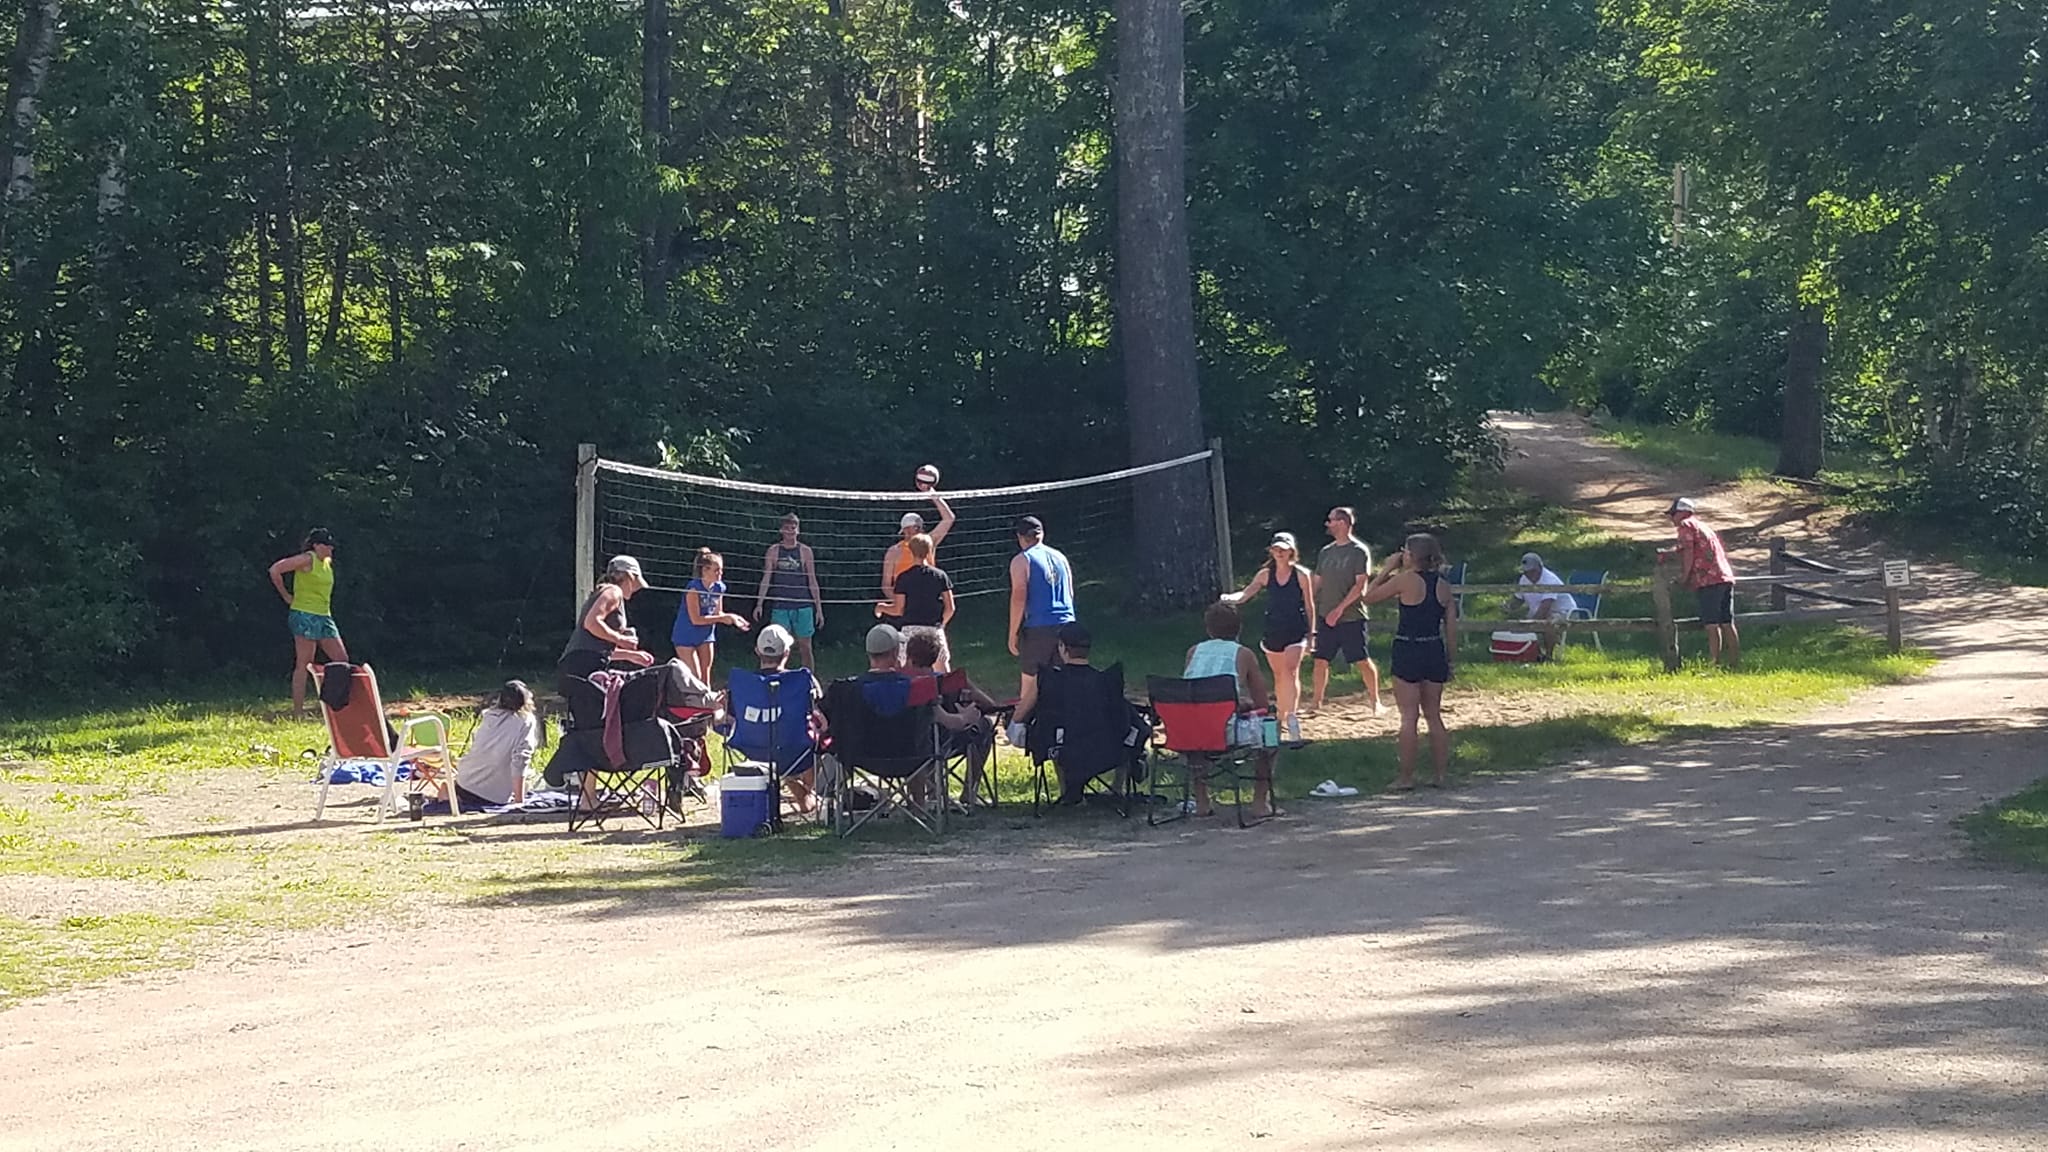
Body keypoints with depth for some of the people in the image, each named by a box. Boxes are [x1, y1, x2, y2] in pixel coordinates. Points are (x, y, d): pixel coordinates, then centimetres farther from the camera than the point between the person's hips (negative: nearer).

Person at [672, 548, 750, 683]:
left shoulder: (719, 587, -4)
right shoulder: (694, 588, -24)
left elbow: (718, 614, 5)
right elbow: (696, 619, -25)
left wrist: (733, 619, -16)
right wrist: (724, 618, -26)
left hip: (706, 635, 6)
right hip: (686, 636, -6)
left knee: (705, 676, 8)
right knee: (695, 678, -8)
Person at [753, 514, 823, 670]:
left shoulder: (805, 551, 3)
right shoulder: (773, 550, 4)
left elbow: (812, 581, 5)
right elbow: (766, 578, 3)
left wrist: (819, 608, 3)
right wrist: (759, 603, -6)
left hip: (802, 606, 0)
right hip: (780, 606, 0)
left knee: (805, 647, 3)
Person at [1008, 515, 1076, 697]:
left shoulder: (1021, 561, -4)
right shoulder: (1060, 557, 14)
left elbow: (1019, 598, -11)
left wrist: (1013, 634, -8)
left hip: (1037, 628, -6)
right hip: (1066, 625, 6)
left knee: (1029, 683, -2)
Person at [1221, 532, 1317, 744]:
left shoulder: (1301, 575, -4)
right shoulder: (1265, 575, 4)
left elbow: (1310, 606, 2)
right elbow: (1245, 594, -3)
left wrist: (1311, 634, 3)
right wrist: (1229, 598, -25)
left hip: (1296, 631, -4)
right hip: (1273, 631, 4)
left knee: (1290, 671, -20)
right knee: (1278, 676, 13)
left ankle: (1292, 716, -28)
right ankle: (1281, 717, 23)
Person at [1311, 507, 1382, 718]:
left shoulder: (1359, 551, -6)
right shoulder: (1326, 552, 13)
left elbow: (1360, 585, -12)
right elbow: (1317, 583, 17)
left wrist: (1340, 609, -18)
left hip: (1351, 616, -6)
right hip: (1325, 617, 6)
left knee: (1362, 661, -3)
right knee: (1320, 660, 4)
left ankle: (1375, 701, 7)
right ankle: (1317, 702, 13)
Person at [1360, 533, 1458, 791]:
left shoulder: (1406, 579, -12)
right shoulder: (1443, 585, 4)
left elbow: (1369, 596, -2)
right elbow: (1451, 627, 7)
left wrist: (1387, 568, 4)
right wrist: (1450, 661, 15)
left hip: (1408, 652, -5)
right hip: (1435, 652, 5)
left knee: (1409, 717, -1)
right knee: (1434, 716, 14)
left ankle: (1406, 777, 1)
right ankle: (1441, 774, 15)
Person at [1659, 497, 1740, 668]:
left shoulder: (1686, 525, 1)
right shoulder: (1704, 527, 28)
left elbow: (1689, 552, -8)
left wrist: (1684, 577, -2)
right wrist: (1669, 553, 28)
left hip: (1709, 579, -9)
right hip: (1726, 577, 9)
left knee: (1711, 624, -12)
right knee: (1727, 623, 9)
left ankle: (1714, 662, -17)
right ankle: (1735, 662, 8)